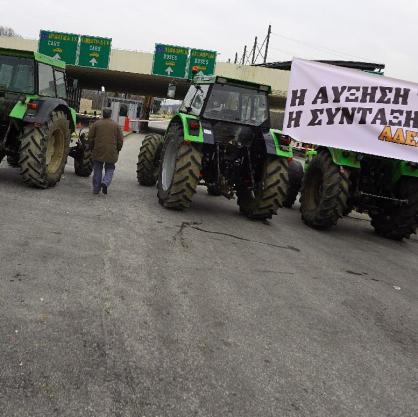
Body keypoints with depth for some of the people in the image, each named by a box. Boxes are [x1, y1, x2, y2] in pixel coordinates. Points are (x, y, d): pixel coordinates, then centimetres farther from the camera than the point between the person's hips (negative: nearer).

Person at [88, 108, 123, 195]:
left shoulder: (96, 124, 2)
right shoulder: (116, 125, 3)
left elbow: (90, 138, 1)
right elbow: (120, 140, 3)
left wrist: (91, 148, 14)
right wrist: (117, 150, 16)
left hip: (98, 151, 0)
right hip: (111, 153, 0)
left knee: (97, 170, 10)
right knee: (109, 169, 11)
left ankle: (96, 189, 10)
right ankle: (105, 182, -14)